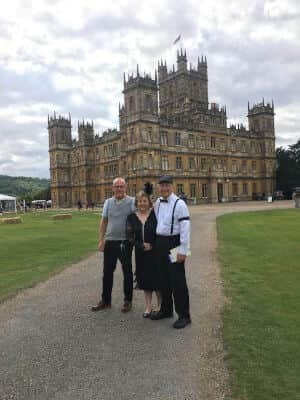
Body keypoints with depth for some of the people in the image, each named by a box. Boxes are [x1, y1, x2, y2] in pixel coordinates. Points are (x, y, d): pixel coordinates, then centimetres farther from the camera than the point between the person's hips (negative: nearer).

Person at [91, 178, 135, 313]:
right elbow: (103, 222, 10)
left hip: (125, 242, -4)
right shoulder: (108, 202, 7)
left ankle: (127, 301, 25)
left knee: (127, 272, 9)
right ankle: (105, 300, 27)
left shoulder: (132, 201, -5)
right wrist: (101, 240, 7)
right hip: (110, 241, 4)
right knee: (107, 271, 12)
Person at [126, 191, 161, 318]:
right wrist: (142, 246, -11)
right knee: (144, 279, 11)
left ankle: (160, 306, 21)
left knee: (156, 278, 2)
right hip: (140, 253, 3)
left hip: (155, 252, -3)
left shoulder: (155, 214, -7)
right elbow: (130, 236, -3)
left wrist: (152, 245, -13)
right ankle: (148, 307, 26)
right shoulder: (131, 217, 1)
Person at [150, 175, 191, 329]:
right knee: (164, 278, 17)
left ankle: (184, 315, 14)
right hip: (160, 243, 7)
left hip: (173, 244, -7)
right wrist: (157, 243, 15)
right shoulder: (157, 203, 9)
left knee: (177, 281, -1)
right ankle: (166, 309, 34)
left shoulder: (179, 204, -13)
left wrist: (183, 251, -20)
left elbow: (185, 228, -17)